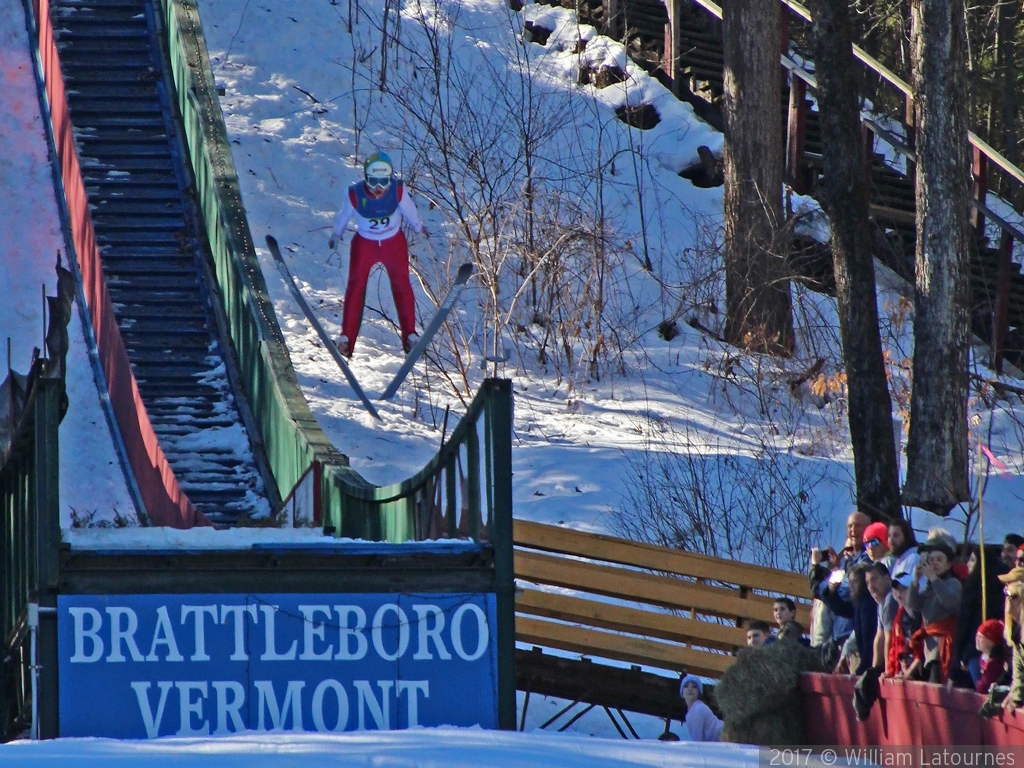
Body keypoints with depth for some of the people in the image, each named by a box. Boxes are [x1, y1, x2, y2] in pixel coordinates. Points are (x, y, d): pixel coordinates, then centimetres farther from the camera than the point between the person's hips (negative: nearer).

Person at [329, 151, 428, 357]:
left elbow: (409, 210, -3)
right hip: (364, 243, -1)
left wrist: (419, 228, 16)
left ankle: (410, 335, 10)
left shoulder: (398, 190, -24)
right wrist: (336, 235, 14)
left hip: (394, 242, 1)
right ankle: (346, 336, 2)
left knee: (401, 285, 1)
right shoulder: (355, 194, -26)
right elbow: (344, 216, -5)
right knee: (355, 286, -3)